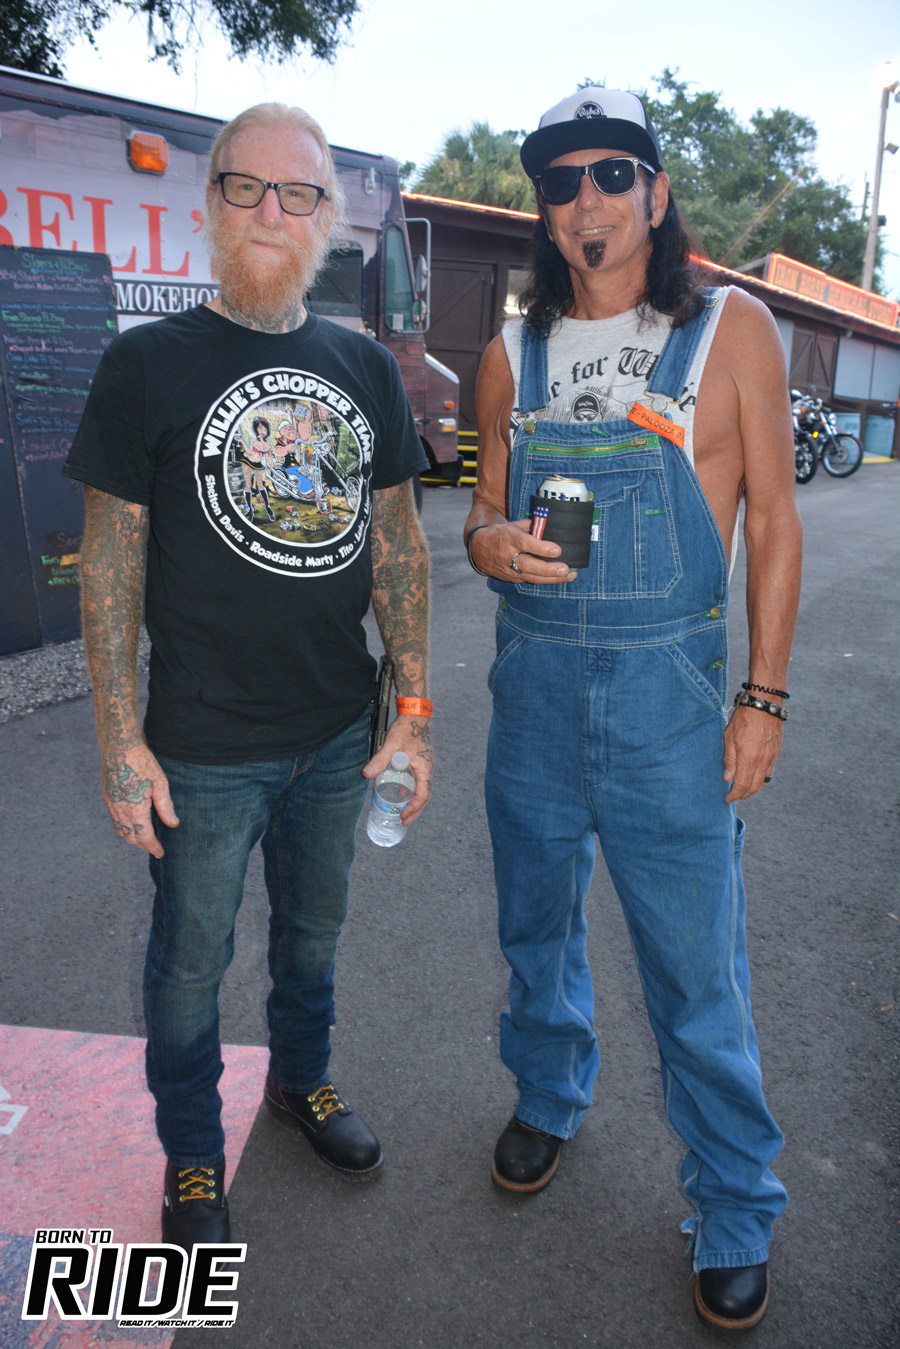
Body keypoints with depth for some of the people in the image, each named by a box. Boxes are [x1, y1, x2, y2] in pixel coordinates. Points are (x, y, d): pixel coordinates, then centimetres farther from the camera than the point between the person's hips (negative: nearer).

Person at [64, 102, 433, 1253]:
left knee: (312, 929, 22)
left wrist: (414, 705, 3)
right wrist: (122, 743, -10)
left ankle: (301, 1080, 50)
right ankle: (192, 1155, 39)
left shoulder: (364, 366, 4)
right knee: (191, 959, 13)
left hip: (337, 734, 4)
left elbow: (396, 541, 6)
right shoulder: (147, 363, -6)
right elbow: (112, 559, -7)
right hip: (206, 748, -3)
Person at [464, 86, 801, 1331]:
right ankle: (550, 1098, 46)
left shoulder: (729, 329, -1)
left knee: (697, 964, 4)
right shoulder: (514, 354, 8)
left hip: (667, 690, -3)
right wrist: (488, 543, -11)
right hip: (533, 679, 4)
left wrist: (764, 699, -6)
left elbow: (774, 521, -2)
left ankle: (736, 1215, 27)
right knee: (536, 925, 19)